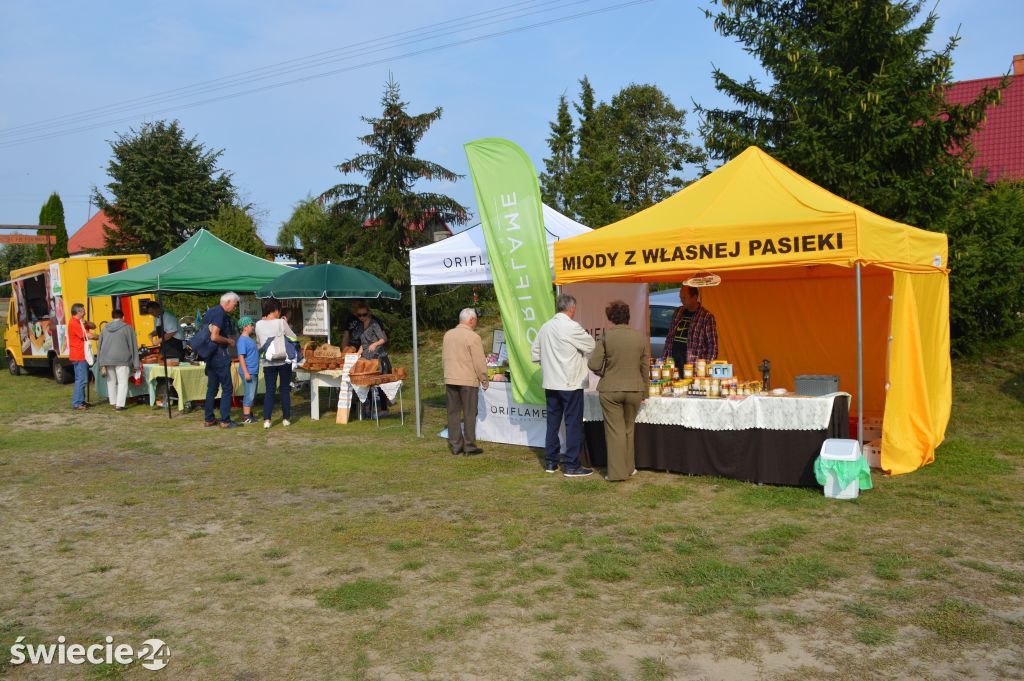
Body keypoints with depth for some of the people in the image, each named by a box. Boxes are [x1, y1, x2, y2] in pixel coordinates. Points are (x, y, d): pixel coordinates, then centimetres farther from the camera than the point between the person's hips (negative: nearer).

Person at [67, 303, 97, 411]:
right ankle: (76, 403, -11)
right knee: (81, 380, -12)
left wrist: (85, 323, -5)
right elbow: (88, 336, -19)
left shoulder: (79, 322, 15)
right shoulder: (74, 323, -16)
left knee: (82, 379, 15)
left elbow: (93, 326, 16)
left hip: (82, 356, 11)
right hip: (79, 356, -11)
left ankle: (81, 401, 21)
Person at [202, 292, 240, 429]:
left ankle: (209, 419, 18)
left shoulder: (210, 311, 15)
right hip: (219, 354, -10)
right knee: (227, 388, -4)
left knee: (212, 388, 13)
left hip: (210, 355, 10)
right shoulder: (220, 313, -16)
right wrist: (229, 341, -8)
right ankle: (225, 420, -3)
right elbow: (214, 337, -24)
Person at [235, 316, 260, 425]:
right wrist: (246, 372, -22)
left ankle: (249, 415, 24)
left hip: (254, 371, 10)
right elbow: (241, 357, -20)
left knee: (252, 395, 15)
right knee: (249, 394, -6)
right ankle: (245, 418, -2)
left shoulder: (249, 338, 13)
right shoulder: (242, 340, -15)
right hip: (248, 372, -10)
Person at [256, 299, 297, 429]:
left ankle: (266, 419, -2)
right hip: (284, 360, -2)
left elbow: (259, 341, 12)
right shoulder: (281, 322, -10)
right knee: (285, 389, 9)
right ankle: (286, 418, 13)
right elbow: (293, 338, -1)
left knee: (269, 390, 6)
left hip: (268, 362, 2)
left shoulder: (259, 324, -1)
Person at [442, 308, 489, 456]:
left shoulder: (448, 335, 7)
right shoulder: (473, 337, -12)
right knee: (469, 414, 2)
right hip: (468, 380, -6)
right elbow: (479, 362, -12)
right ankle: (469, 446, 5)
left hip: (450, 380, 6)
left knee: (453, 413, 10)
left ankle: (455, 445, 14)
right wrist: (484, 381, -1)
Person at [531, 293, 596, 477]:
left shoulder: (545, 327, 6)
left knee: (553, 422, 14)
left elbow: (534, 351, 14)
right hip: (570, 384, -7)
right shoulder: (571, 327, -15)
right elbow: (591, 345, -6)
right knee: (573, 424, 1)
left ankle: (550, 462, 21)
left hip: (550, 384, 7)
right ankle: (571, 465, 3)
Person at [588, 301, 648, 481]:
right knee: (628, 429, 18)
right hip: (634, 390, 3)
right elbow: (644, 367, 7)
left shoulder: (607, 336, -10)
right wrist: (644, 391, 17)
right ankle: (629, 468, 26)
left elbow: (593, 365, -11)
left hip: (610, 390, -3)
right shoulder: (640, 337, 0)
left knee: (615, 430, 5)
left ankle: (617, 471, 7)